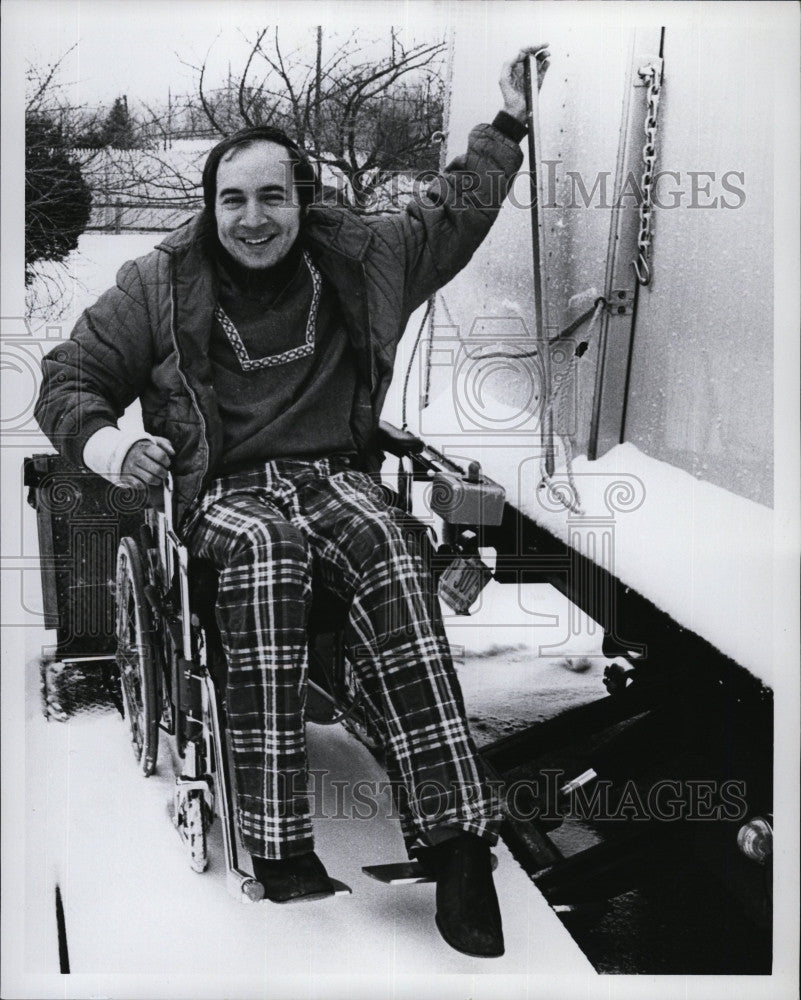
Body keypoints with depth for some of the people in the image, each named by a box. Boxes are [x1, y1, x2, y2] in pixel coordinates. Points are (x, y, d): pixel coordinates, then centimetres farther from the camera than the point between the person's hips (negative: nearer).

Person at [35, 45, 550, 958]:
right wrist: (102, 440, -12)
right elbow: (68, 378, 10)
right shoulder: (160, 283, 6)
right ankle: (277, 841, -40)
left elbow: (451, 214, 28)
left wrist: (508, 122, 29)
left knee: (387, 555, -34)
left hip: (333, 474, 2)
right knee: (264, 549, -39)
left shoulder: (355, 258, 13)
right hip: (224, 489, -1)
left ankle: (453, 833, -39)